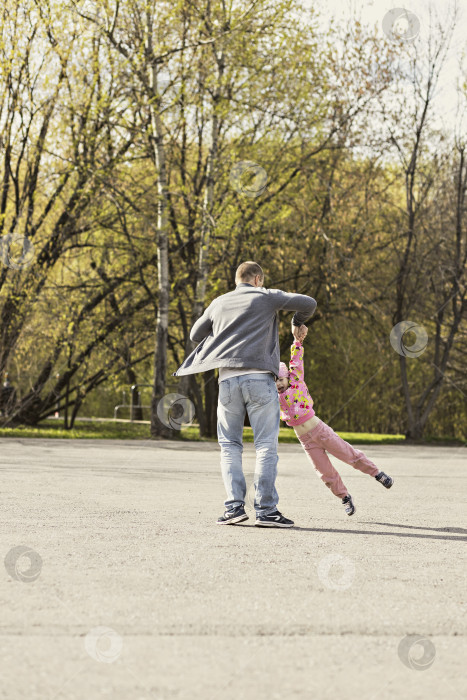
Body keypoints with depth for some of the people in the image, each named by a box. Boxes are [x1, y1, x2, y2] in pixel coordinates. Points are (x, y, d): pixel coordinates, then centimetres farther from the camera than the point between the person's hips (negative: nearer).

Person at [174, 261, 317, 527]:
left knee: (230, 445, 11)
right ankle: (266, 510, -6)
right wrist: (297, 323, 26)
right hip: (260, 379, -3)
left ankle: (234, 506, 0)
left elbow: (196, 334, 29)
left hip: (228, 378, 3)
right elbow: (309, 303, 6)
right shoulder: (266, 297, 9)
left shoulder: (219, 303, 19)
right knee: (266, 445, -1)